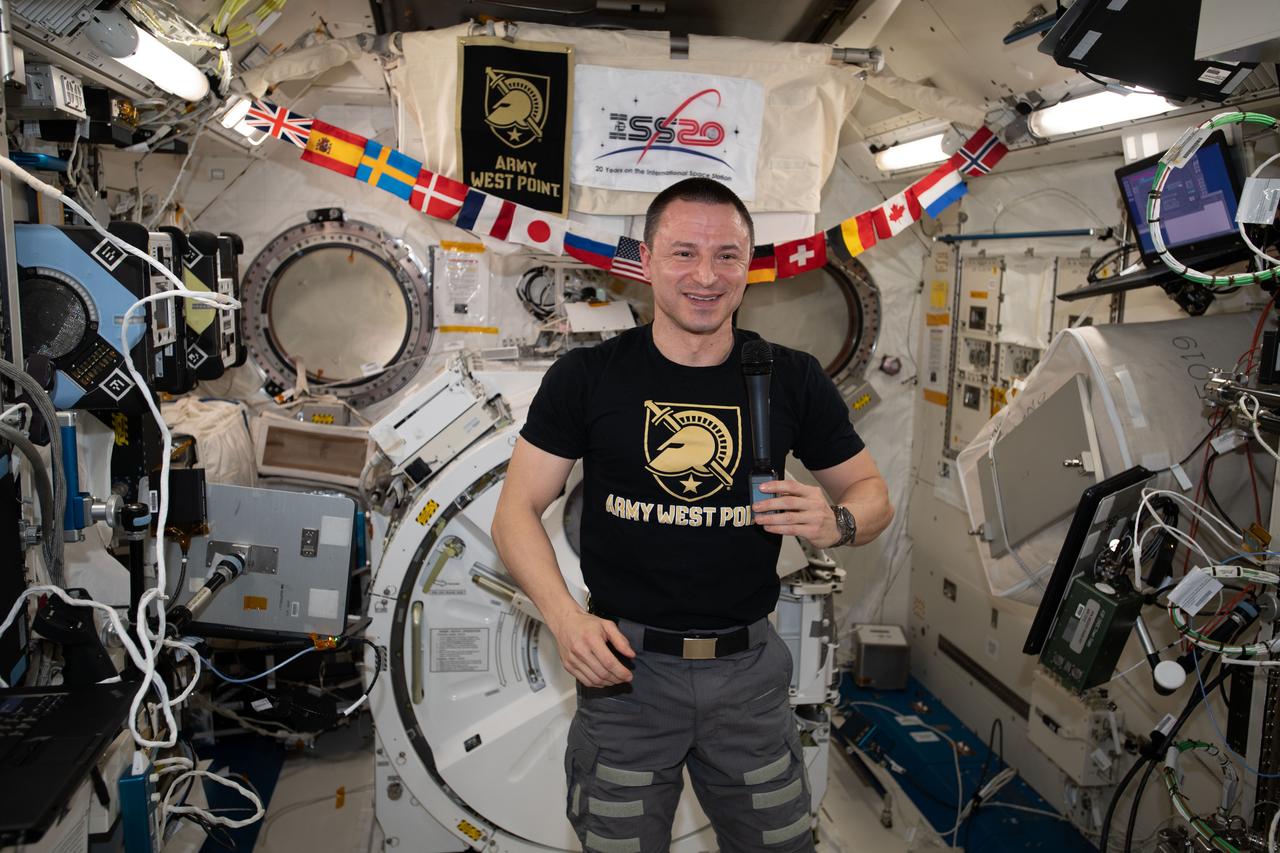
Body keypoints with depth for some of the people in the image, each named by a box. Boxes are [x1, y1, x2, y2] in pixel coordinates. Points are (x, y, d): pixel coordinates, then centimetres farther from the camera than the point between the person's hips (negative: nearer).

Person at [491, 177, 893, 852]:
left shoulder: (791, 380, 0)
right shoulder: (586, 378, -5)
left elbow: (872, 493, 9)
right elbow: (516, 511, -3)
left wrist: (835, 523, -15)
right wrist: (565, 617, -19)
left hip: (748, 668, 2)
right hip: (624, 666, -1)